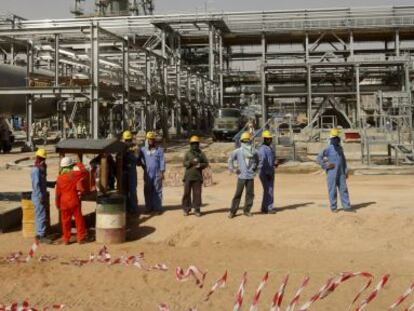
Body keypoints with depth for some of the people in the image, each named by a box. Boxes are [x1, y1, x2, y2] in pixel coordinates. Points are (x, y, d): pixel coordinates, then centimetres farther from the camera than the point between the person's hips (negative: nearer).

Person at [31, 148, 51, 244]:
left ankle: (40, 234, 22)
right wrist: (41, 197, -22)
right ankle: (41, 236, -3)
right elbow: (36, 185, -22)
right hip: (39, 197, -10)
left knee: (40, 216, 14)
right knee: (41, 216, -7)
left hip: (42, 196, 10)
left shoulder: (41, 169, 12)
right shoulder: (36, 169, -17)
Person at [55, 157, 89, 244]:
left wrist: (57, 204, 11)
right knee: (79, 219, 7)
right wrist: (80, 165, 16)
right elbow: (85, 173, 1)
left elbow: (58, 193, 1)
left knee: (65, 221, 10)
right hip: (74, 201, -2)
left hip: (64, 202, 2)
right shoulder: (75, 175, -10)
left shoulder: (60, 178, -3)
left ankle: (66, 239, 15)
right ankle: (81, 238, 10)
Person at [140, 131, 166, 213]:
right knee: (147, 191, 5)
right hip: (147, 174, 2)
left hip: (157, 174, -2)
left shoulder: (159, 150, 3)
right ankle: (149, 207, 12)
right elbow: (140, 160, 11)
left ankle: (157, 207, 2)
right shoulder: (143, 150, 9)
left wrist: (162, 172, -6)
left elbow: (162, 161, 0)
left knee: (157, 191, -1)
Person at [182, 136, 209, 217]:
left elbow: (206, 163, 8)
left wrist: (200, 165, -12)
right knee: (187, 193, 2)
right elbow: (184, 163, -2)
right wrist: (191, 162, -20)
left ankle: (197, 209, 7)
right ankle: (186, 209, 10)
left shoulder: (201, 154, 8)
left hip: (197, 177, 0)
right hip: (188, 177, 0)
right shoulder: (188, 153, 8)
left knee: (197, 193, -1)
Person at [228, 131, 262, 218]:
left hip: (251, 176, 3)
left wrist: (257, 169, 10)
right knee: (238, 194, -3)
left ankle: (247, 210, 16)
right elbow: (231, 159, 6)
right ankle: (232, 211, 2)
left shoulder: (254, 152, 4)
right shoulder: (238, 151, -3)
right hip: (241, 176, -3)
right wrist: (233, 169, 1)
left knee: (250, 194, 4)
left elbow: (259, 161, 19)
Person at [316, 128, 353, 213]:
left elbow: (344, 160, 20)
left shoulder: (340, 148, 13)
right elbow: (318, 158, -12)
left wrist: (346, 171, 15)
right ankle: (333, 207, 9)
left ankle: (346, 206, 7)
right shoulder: (328, 149, -6)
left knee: (344, 189, 4)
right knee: (332, 190, 0)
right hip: (332, 173, -6)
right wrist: (326, 166, -16)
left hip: (341, 173, 6)